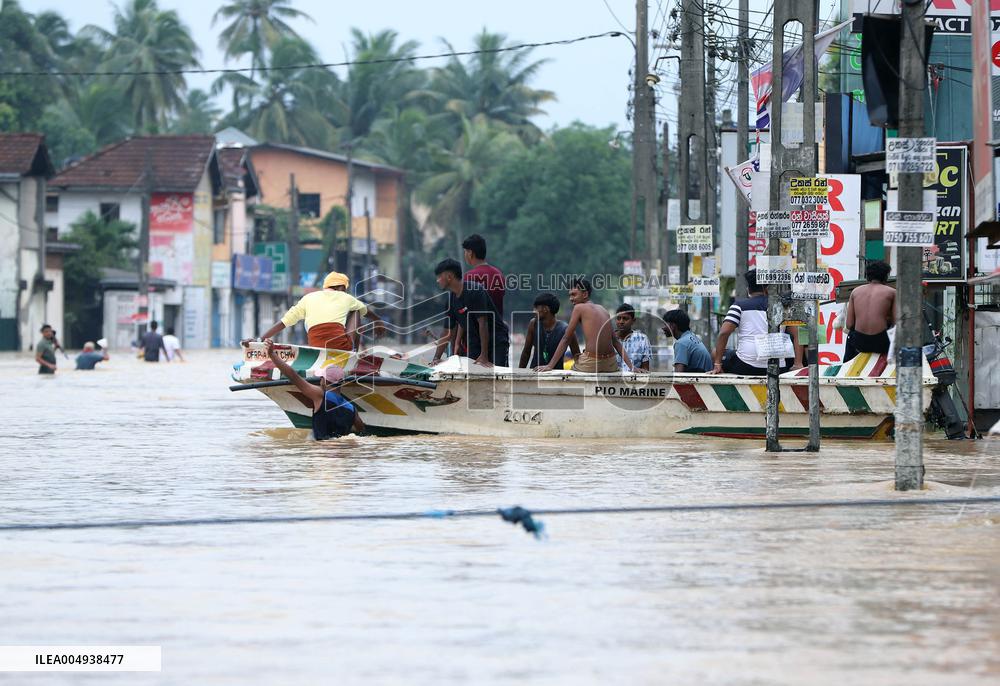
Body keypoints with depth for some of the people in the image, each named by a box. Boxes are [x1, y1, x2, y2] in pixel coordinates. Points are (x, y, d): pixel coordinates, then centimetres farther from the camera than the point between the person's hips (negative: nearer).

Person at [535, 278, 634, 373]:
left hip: (590, 364, -5)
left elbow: (566, 339, 0)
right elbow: (616, 342, 16)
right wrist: (632, 367, 14)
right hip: (610, 365, 5)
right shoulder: (603, 310, 17)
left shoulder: (579, 308, 1)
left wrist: (550, 365, 2)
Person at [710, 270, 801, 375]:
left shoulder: (739, 305, 5)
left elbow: (724, 333, -5)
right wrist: (797, 364, 5)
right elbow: (795, 335, 6)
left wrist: (717, 365, -1)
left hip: (745, 367, -2)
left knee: (715, 354, 25)